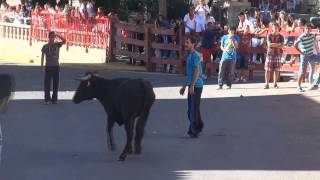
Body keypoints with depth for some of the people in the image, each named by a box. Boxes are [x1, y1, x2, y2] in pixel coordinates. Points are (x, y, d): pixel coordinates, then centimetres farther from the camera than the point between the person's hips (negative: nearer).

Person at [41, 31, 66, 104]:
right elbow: (42, 56, 3)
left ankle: (54, 99, 10)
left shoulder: (57, 45, 5)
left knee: (55, 83, 4)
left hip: (56, 66, 2)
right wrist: (42, 66, -2)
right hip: (48, 66, -2)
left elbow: (64, 41, -11)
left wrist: (57, 35, -16)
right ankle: (47, 99, 0)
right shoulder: (45, 46, 2)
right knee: (47, 83, -2)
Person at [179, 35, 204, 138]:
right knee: (191, 109, 14)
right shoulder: (189, 55, 17)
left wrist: (192, 85, -25)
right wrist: (184, 86, 25)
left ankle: (194, 131, 1)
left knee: (194, 108, -5)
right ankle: (196, 128, 24)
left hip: (196, 86, -10)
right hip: (192, 86, 10)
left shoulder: (195, 56, -13)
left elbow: (197, 71, -21)